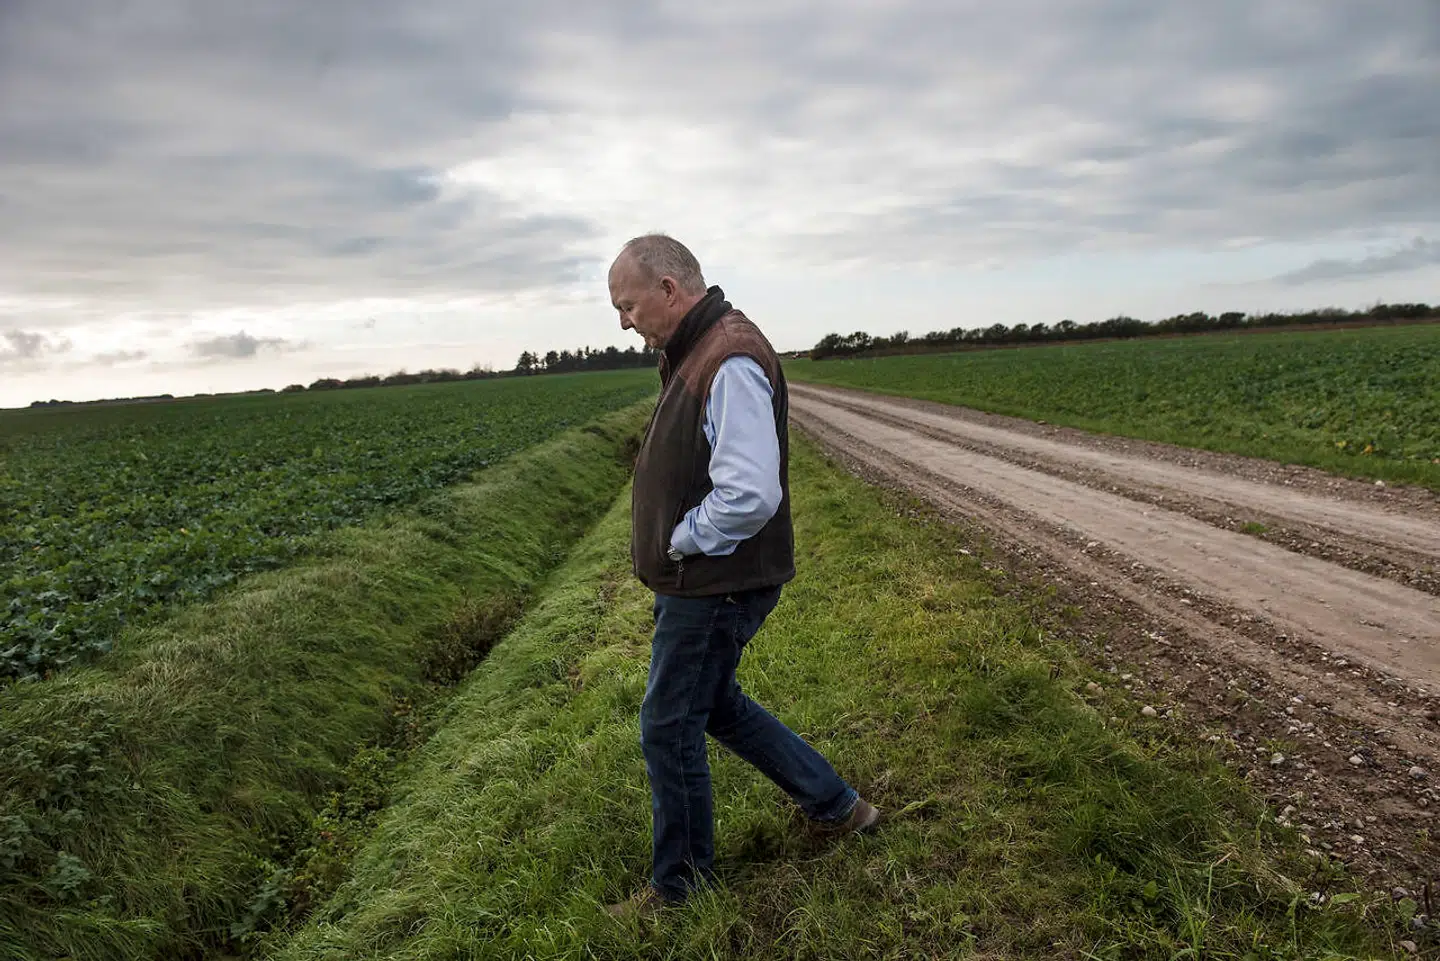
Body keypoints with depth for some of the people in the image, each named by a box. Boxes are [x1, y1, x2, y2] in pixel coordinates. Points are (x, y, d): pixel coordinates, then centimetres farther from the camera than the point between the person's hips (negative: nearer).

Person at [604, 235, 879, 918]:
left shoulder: (730, 362, -24)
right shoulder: (695, 354, 10)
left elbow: (749, 497, -33)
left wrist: (679, 541, -17)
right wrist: (672, 551, 9)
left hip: (715, 588, -10)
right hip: (697, 581, 10)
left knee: (668, 728, 5)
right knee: (714, 705, 23)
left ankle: (681, 883, 29)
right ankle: (836, 805, 36)